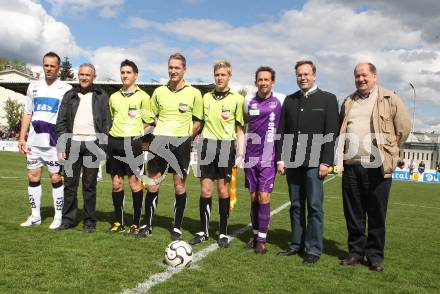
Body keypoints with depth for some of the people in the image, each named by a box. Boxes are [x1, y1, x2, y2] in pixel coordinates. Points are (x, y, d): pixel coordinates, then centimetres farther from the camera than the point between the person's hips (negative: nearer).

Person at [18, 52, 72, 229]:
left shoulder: (66, 89, -1)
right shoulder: (33, 87, 13)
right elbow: (27, 113, 15)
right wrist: (22, 138, 9)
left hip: (55, 141, -5)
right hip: (34, 141, 5)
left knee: (55, 177, -1)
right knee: (33, 176, 7)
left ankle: (58, 216, 9)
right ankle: (35, 216, 18)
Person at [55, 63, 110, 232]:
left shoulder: (101, 96, 6)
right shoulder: (69, 96, 11)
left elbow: (107, 123, 3)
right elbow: (61, 122, 9)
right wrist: (62, 146, 1)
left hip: (92, 144, -2)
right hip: (73, 144, 2)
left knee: (90, 186, 3)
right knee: (70, 184, 4)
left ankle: (90, 221, 11)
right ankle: (68, 218, 14)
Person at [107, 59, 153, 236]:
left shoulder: (142, 96, 0)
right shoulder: (114, 97, 14)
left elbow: (148, 122, 1)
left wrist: (138, 135, -7)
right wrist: (112, 136, 9)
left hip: (133, 143, -5)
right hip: (115, 142, 5)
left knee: (135, 183, -3)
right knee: (116, 183, 8)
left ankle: (136, 224, 7)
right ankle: (119, 222, 20)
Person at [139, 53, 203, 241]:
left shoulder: (194, 93, 1)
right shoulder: (159, 91, 9)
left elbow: (197, 122, 5)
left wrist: (186, 137, -6)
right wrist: (159, 134, 3)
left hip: (181, 143, -2)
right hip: (159, 141, 2)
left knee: (180, 186, 3)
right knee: (152, 185, 3)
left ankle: (177, 228, 15)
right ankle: (147, 225, 16)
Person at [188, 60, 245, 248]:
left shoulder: (237, 99, 1)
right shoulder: (206, 97, 11)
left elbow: (240, 130, 2)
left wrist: (240, 155, -4)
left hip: (226, 146, -2)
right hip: (207, 145, 3)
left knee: (224, 191, 2)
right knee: (205, 191, 4)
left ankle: (223, 233, 15)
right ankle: (203, 231, 15)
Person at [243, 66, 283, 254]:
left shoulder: (280, 101, -1)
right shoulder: (249, 102, 7)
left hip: (269, 157, -3)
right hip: (251, 156, 3)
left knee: (264, 197, -7)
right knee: (253, 197, 9)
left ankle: (262, 240, 3)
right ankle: (255, 235, 22)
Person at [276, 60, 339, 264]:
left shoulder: (328, 99, 3)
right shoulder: (290, 100, 14)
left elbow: (331, 133, -4)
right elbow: (282, 131, 12)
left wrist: (326, 162, -11)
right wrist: (280, 159, 4)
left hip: (314, 163, -4)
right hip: (292, 162, 4)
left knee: (314, 207, -2)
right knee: (296, 206, 10)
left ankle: (313, 249, 6)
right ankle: (297, 244, 19)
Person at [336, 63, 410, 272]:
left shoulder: (390, 99, 2)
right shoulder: (348, 102, 15)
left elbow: (404, 128, 2)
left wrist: (387, 151, 4)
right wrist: (342, 153, 12)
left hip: (377, 167, -4)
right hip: (351, 166, 4)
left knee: (377, 215, 3)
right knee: (353, 214, 9)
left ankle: (375, 255, 15)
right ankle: (356, 252, 21)